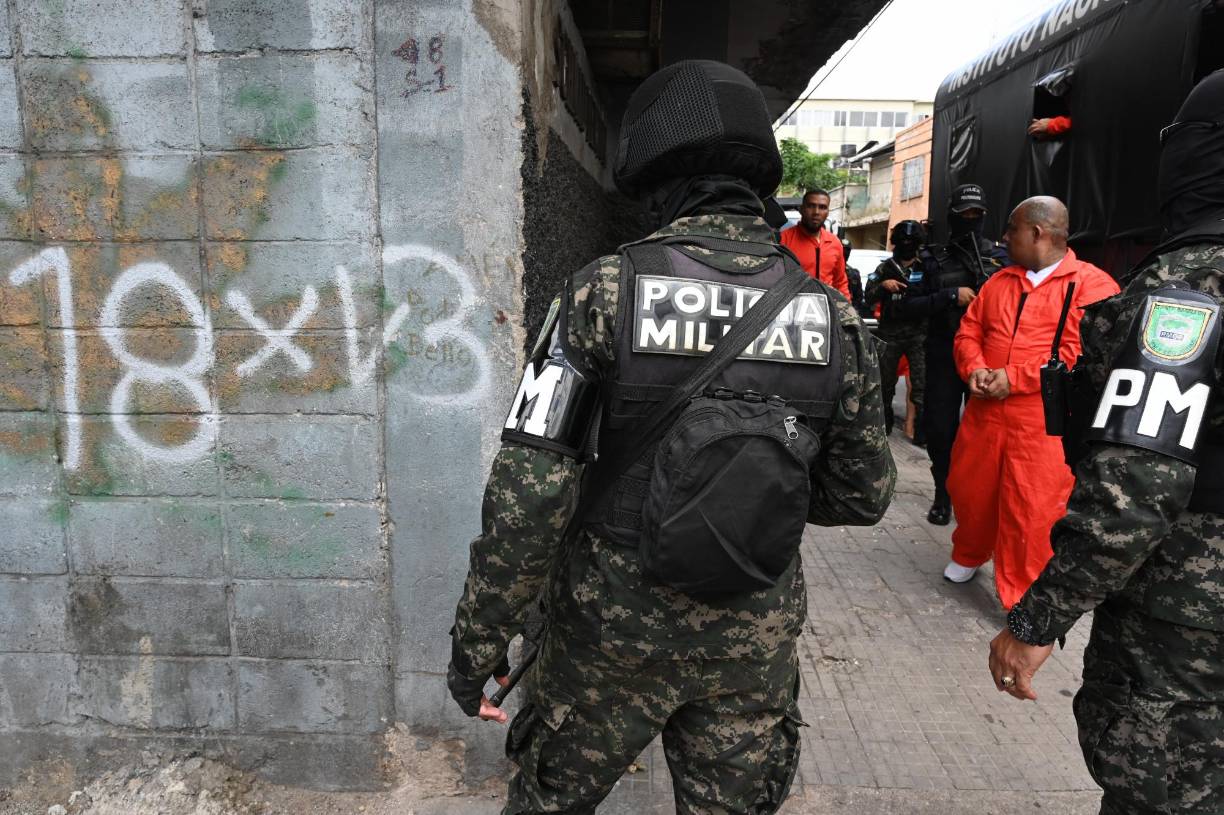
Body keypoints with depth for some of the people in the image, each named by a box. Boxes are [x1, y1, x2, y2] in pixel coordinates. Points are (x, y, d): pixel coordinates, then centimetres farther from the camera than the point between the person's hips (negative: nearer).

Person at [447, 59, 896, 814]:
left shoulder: (607, 289, -15)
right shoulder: (833, 313, -6)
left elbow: (531, 489, -18)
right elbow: (863, 495, 3)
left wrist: (478, 640, -7)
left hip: (615, 623, -2)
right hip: (756, 637, 3)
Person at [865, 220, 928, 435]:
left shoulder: (926, 267, 6)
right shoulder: (885, 268, 9)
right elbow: (868, 298, 3)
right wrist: (883, 286, -14)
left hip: (918, 333, -2)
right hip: (889, 334, 2)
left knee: (921, 384, -8)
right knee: (885, 382, 12)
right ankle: (885, 422, 28)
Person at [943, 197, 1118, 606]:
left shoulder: (1092, 285, -5)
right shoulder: (999, 281, 15)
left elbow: (1083, 353, -16)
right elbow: (968, 332, 14)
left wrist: (1014, 378, -19)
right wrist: (974, 369, -7)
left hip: (1044, 422, -6)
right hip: (984, 413, 6)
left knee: (1032, 511, -3)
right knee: (968, 491, 16)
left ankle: (1023, 603, 14)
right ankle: (967, 555, 42)